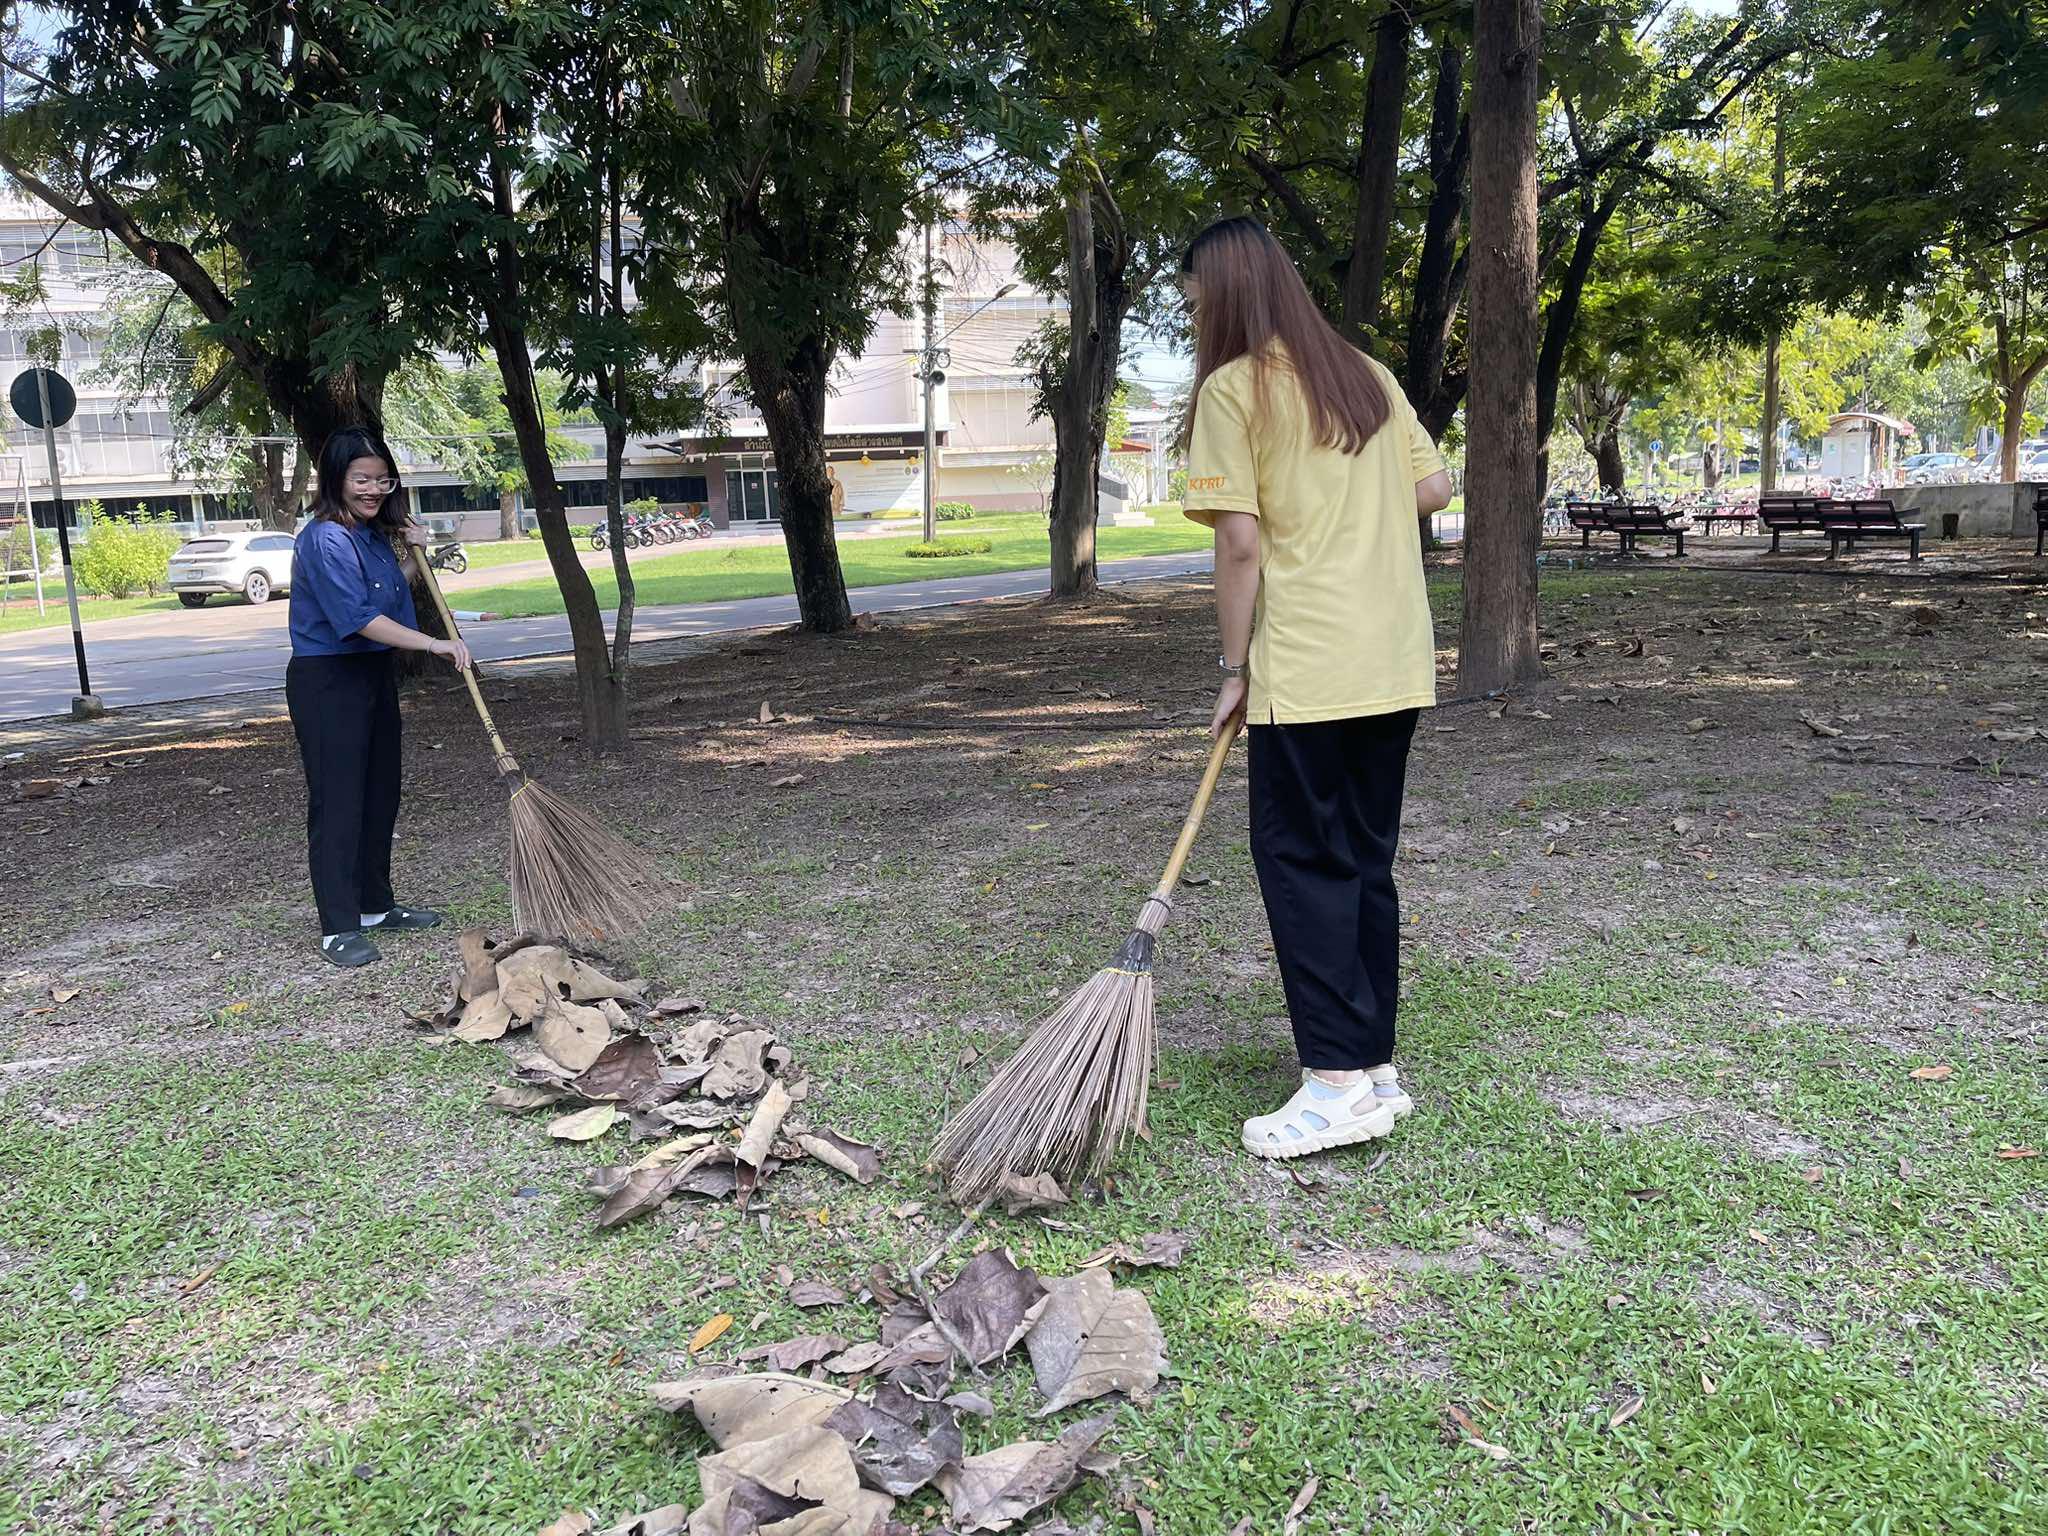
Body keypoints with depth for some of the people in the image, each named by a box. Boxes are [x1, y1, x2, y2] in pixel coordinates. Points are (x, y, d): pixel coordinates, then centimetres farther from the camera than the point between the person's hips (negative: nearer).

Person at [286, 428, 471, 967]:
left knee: (381, 795, 14)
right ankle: (338, 928, -1)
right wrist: (434, 644, -28)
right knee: (337, 801, -6)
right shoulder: (325, 540, -19)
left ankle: (375, 906, 27)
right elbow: (360, 618, -27)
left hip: (375, 674, 9)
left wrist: (414, 556, 8)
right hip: (328, 681, -9)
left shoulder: (374, 532, 9)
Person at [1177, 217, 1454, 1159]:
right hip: (1397, 663, 7)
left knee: (1302, 862, 0)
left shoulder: (1233, 387, -6)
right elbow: (1434, 490, 14)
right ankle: (1375, 1066, 18)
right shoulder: (1367, 377, 14)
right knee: (1366, 860, 12)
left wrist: (1234, 669, -4)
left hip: (1306, 668, -7)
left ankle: (1337, 1080, 0)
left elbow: (1241, 545, -11)